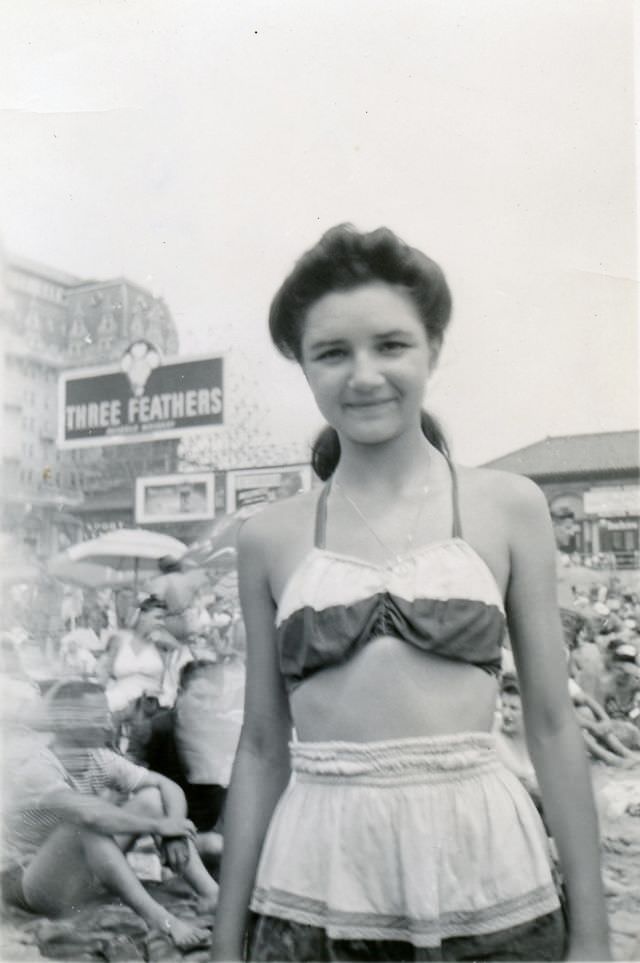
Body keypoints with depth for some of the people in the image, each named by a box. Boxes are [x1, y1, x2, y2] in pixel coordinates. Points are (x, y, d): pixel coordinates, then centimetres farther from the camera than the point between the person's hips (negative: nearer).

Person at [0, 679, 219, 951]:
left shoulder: (100, 760, -4)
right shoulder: (36, 772, -26)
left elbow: (168, 787, -5)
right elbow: (92, 815, -43)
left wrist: (174, 834, -25)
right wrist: (158, 826, -33)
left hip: (83, 874, 8)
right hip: (26, 885, -7)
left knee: (150, 797, -8)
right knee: (86, 824, -37)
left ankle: (209, 892, -17)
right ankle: (158, 918, -37)